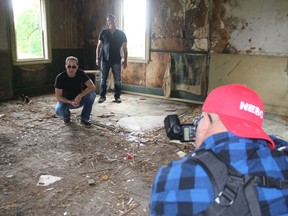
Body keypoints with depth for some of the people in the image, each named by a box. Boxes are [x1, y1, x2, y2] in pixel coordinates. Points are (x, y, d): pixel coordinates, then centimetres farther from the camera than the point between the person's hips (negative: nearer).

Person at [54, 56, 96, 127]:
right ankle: (66, 115, 7)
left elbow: (93, 87, -24)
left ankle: (85, 118, -8)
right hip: (66, 101, -1)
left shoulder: (81, 74, -17)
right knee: (58, 110, -34)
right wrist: (70, 102, -36)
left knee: (92, 94, -28)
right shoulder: (60, 77, -21)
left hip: (78, 100, 2)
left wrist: (80, 96, -37)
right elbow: (58, 96, -19)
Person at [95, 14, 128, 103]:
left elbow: (124, 48, 5)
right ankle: (102, 96, 14)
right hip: (105, 60, 1)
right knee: (103, 79, 3)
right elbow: (99, 46, 7)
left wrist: (125, 60, 0)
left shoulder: (121, 34, 4)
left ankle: (117, 96, 14)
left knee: (118, 80, 2)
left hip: (117, 60, 0)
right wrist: (97, 58, -1)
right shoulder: (103, 33, 5)